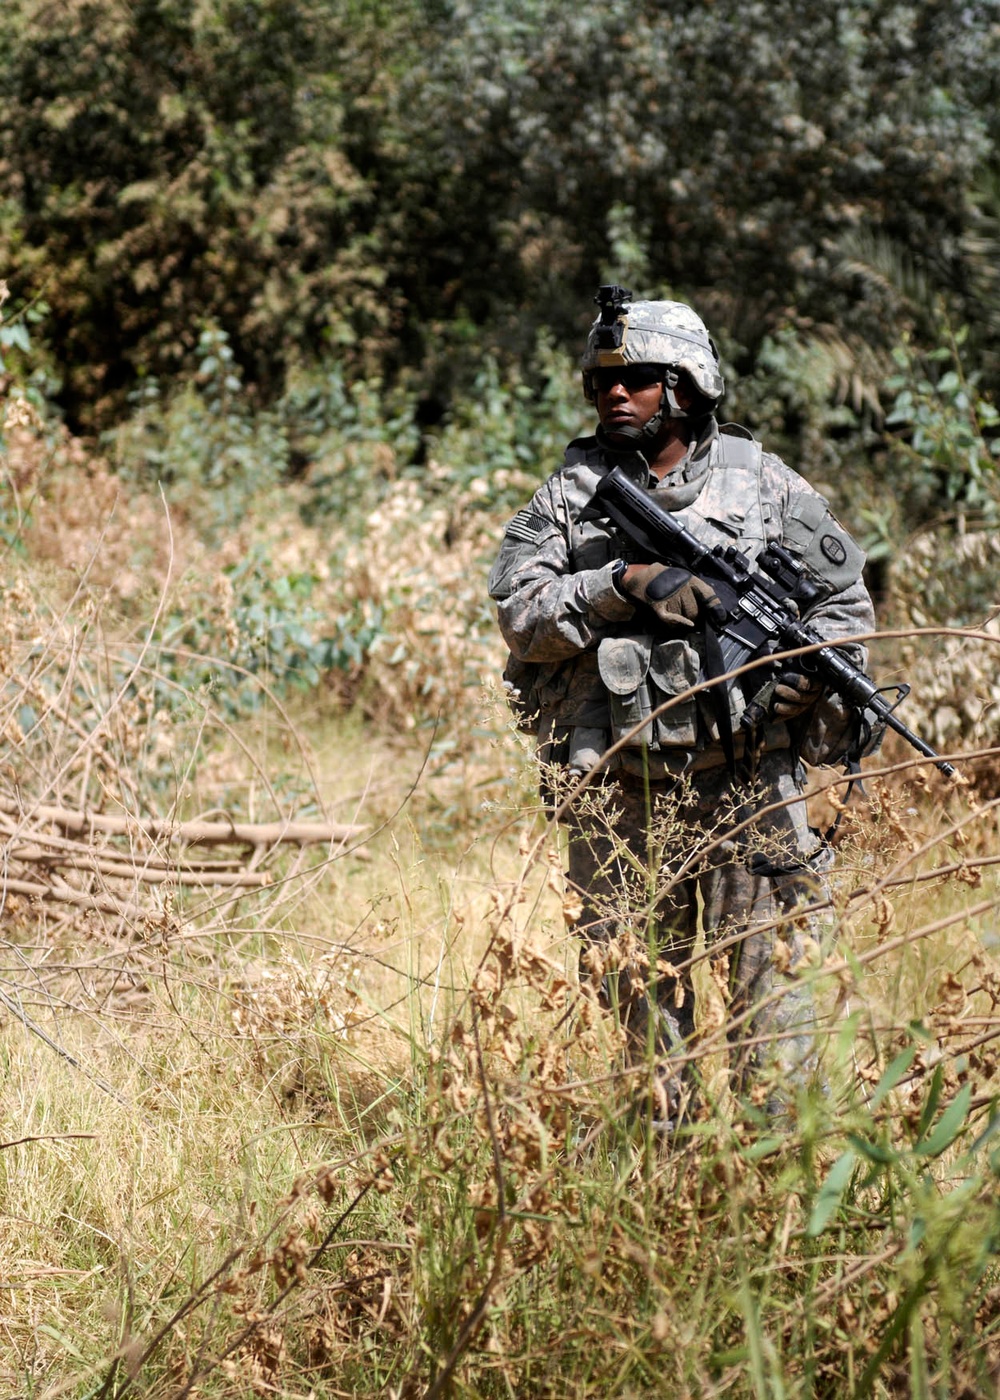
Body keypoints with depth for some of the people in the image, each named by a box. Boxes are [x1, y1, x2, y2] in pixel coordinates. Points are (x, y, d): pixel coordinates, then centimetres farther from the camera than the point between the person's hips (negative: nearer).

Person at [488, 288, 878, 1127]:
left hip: (744, 777, -1)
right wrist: (624, 584, -15)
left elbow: (846, 596, 11)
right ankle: (663, 1140, 20)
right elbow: (521, 615, -2)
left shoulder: (764, 483, 5)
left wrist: (809, 673, -8)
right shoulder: (571, 493, 7)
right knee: (638, 976, 8)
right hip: (617, 788, 1)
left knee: (768, 963, -3)